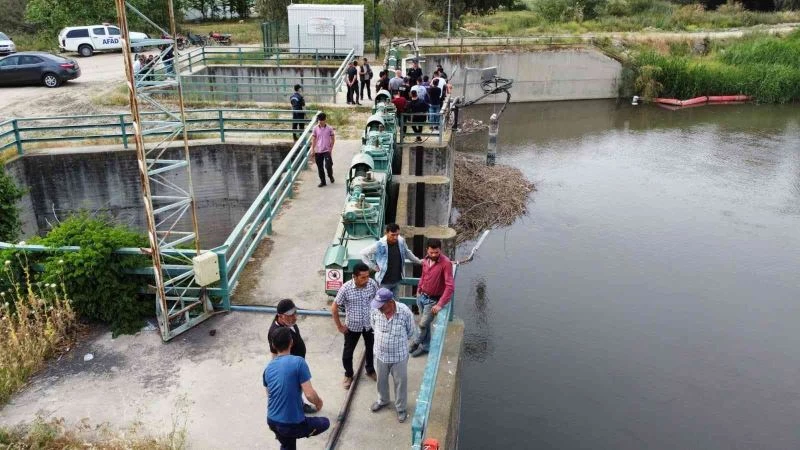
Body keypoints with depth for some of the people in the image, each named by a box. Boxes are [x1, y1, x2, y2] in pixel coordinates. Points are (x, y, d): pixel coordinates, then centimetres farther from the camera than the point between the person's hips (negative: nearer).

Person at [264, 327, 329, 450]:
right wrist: (319, 402, 3)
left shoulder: (268, 368, 3)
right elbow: (310, 394, -19)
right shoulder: (298, 362, -17)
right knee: (325, 423, 20)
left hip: (271, 422, 6)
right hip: (292, 425, -6)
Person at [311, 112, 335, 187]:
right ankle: (322, 181, 20)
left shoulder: (329, 128, -3)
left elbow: (333, 139, 4)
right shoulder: (315, 128, 1)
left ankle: (330, 176, 21)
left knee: (328, 165, -10)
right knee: (319, 167, 7)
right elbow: (313, 139, 5)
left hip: (327, 150, -2)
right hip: (318, 151, 2)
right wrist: (312, 149, 0)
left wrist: (331, 147, -1)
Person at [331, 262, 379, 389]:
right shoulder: (346, 288, -26)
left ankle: (370, 370, 48)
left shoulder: (372, 284, -19)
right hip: (352, 326, -2)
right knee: (348, 352, 14)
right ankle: (348, 375, 40)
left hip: (370, 324, 2)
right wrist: (339, 326, -9)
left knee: (371, 349, 22)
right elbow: (334, 307, -14)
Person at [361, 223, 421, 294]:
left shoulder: (401, 241, -7)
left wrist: (418, 261, 23)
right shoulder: (379, 245, -21)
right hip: (384, 281, -4)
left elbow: (407, 253, 14)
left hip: (397, 280, 4)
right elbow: (363, 254, -13)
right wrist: (374, 267, -12)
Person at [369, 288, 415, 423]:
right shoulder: (375, 311, -18)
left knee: (400, 382, 17)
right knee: (381, 380, 25)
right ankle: (383, 400, 52)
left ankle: (401, 408, 40)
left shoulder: (405, 312, -26)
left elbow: (410, 332, -7)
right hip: (380, 354, 3)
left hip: (399, 356, -3)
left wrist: (399, 342, 5)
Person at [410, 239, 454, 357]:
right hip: (422, 296, 6)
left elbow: (450, 286, -28)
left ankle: (416, 342, 26)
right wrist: (419, 290, 16)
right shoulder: (425, 260, -3)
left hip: (433, 300, -6)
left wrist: (440, 304, -31)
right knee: (425, 324, 17)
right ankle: (425, 346, 34)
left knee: (423, 324, -1)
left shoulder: (446, 263, -24)